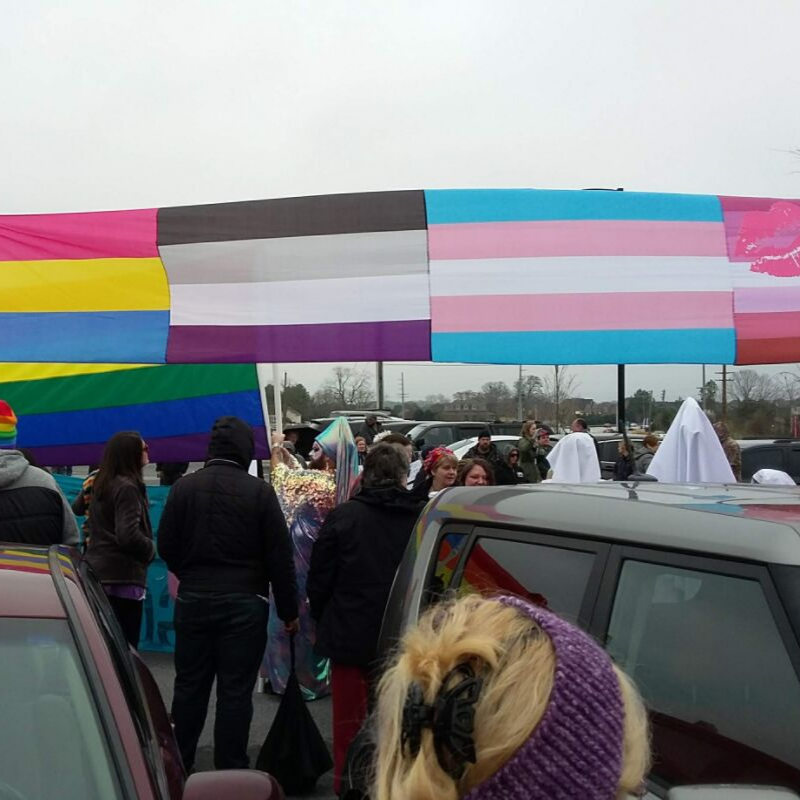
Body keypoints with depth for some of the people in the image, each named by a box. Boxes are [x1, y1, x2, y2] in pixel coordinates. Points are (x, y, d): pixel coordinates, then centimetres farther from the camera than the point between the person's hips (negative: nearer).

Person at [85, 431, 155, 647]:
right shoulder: (127, 487, -14)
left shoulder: (101, 485, 13)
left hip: (97, 574, 9)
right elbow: (129, 535, -23)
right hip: (123, 577, -9)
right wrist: (151, 549, -3)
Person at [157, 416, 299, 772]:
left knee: (189, 685, 13)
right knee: (235, 690, 3)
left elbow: (166, 546, 3)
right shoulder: (259, 492, -8)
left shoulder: (184, 487, -1)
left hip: (193, 599, 3)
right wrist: (288, 610, 1)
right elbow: (280, 556, -7)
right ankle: (230, 772, 8)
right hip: (244, 603, -3)